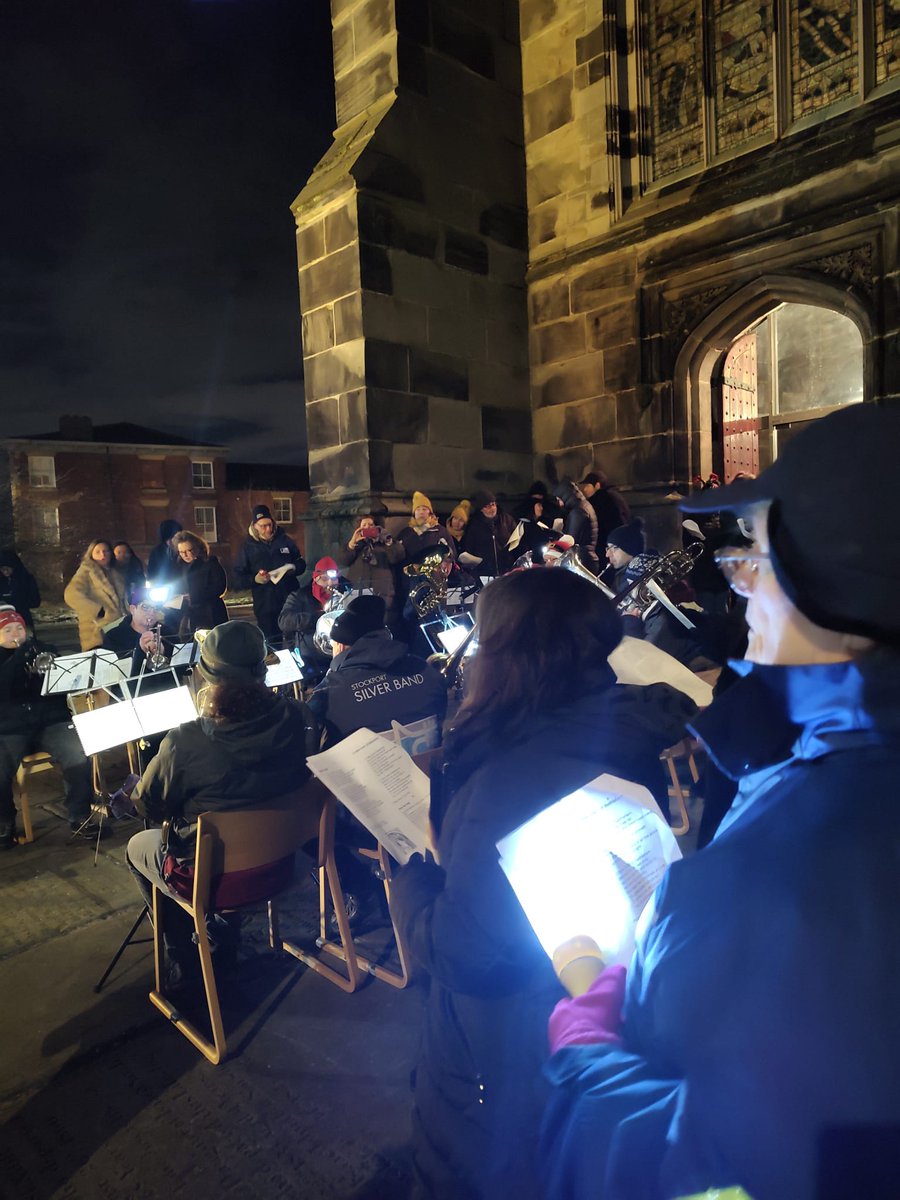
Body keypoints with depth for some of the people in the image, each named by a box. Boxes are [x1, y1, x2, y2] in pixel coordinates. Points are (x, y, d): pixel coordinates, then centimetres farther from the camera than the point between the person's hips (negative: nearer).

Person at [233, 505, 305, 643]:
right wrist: (255, 579, -19)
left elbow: (301, 564, 13)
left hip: (291, 602, 1)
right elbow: (238, 577, 1)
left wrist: (294, 568, -10)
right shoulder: (247, 547, 2)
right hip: (265, 608, -1)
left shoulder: (286, 540, 6)